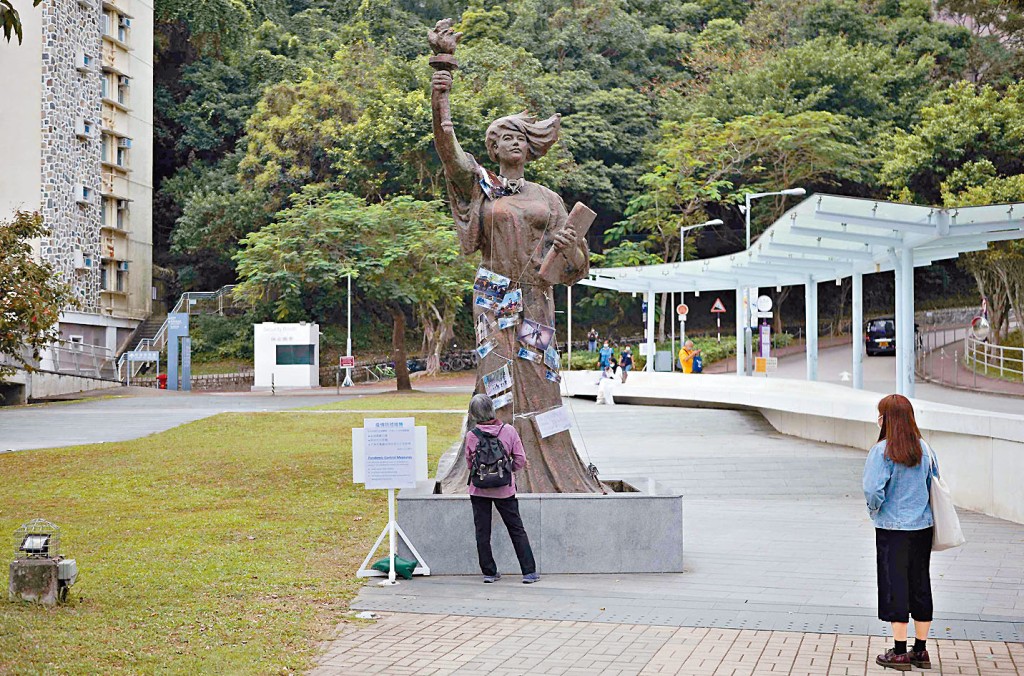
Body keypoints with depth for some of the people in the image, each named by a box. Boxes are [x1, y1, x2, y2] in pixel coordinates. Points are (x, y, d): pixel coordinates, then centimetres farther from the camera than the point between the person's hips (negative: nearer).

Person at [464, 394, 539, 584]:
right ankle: (529, 572, 9)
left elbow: (469, 462, -1)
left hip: (479, 489, 0)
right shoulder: (509, 431, -10)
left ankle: (489, 572, 15)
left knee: (482, 532, 11)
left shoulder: (471, 435, -11)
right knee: (517, 530, 9)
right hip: (504, 489, 0)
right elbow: (520, 460, -7)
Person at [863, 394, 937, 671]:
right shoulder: (924, 448, 3)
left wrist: (875, 509, -3)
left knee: (895, 587, 2)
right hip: (923, 527, 5)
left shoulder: (882, 450, -15)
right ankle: (920, 651, 19)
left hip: (892, 529, -5)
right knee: (920, 585, 12)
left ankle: (899, 653, 7)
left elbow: (873, 489, -22)